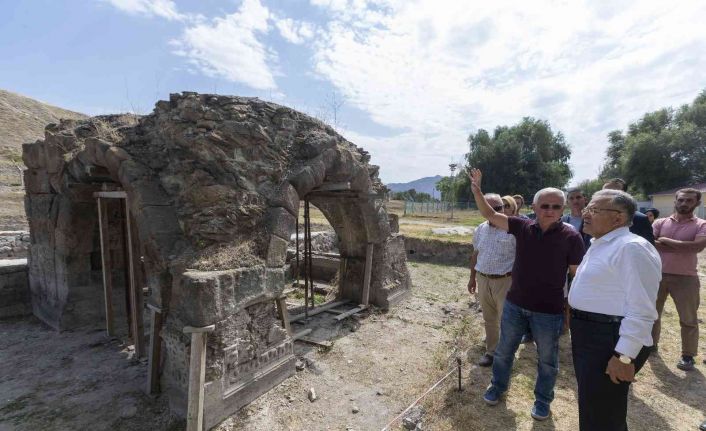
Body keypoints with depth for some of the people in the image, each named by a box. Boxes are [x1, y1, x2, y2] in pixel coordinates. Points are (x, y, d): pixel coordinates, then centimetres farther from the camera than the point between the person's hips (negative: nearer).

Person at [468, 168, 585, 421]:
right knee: (503, 351, 19)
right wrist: (476, 191, -19)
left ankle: (542, 400, 42)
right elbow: (490, 215, -6)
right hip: (514, 305, 3)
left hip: (549, 312, -2)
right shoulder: (522, 227, -6)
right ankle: (498, 387, 42)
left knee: (547, 360, 18)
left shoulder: (571, 237, -12)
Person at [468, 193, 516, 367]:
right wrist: (472, 278, 17)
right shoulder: (480, 230, 6)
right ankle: (491, 351, 35)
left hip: (505, 281, -5)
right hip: (483, 280, 5)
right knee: (489, 319, 18)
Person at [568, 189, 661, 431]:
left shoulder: (632, 248, -20)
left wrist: (624, 356, -23)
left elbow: (641, 311, -24)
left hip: (609, 340, -9)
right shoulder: (599, 245, 11)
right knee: (590, 409, 26)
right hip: (587, 334, 9)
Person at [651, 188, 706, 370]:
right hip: (657, 275, 2)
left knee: (688, 319, 6)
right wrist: (683, 247, -16)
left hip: (685, 278, -2)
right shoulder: (661, 223, 1)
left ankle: (688, 355, 22)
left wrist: (666, 241, -15)